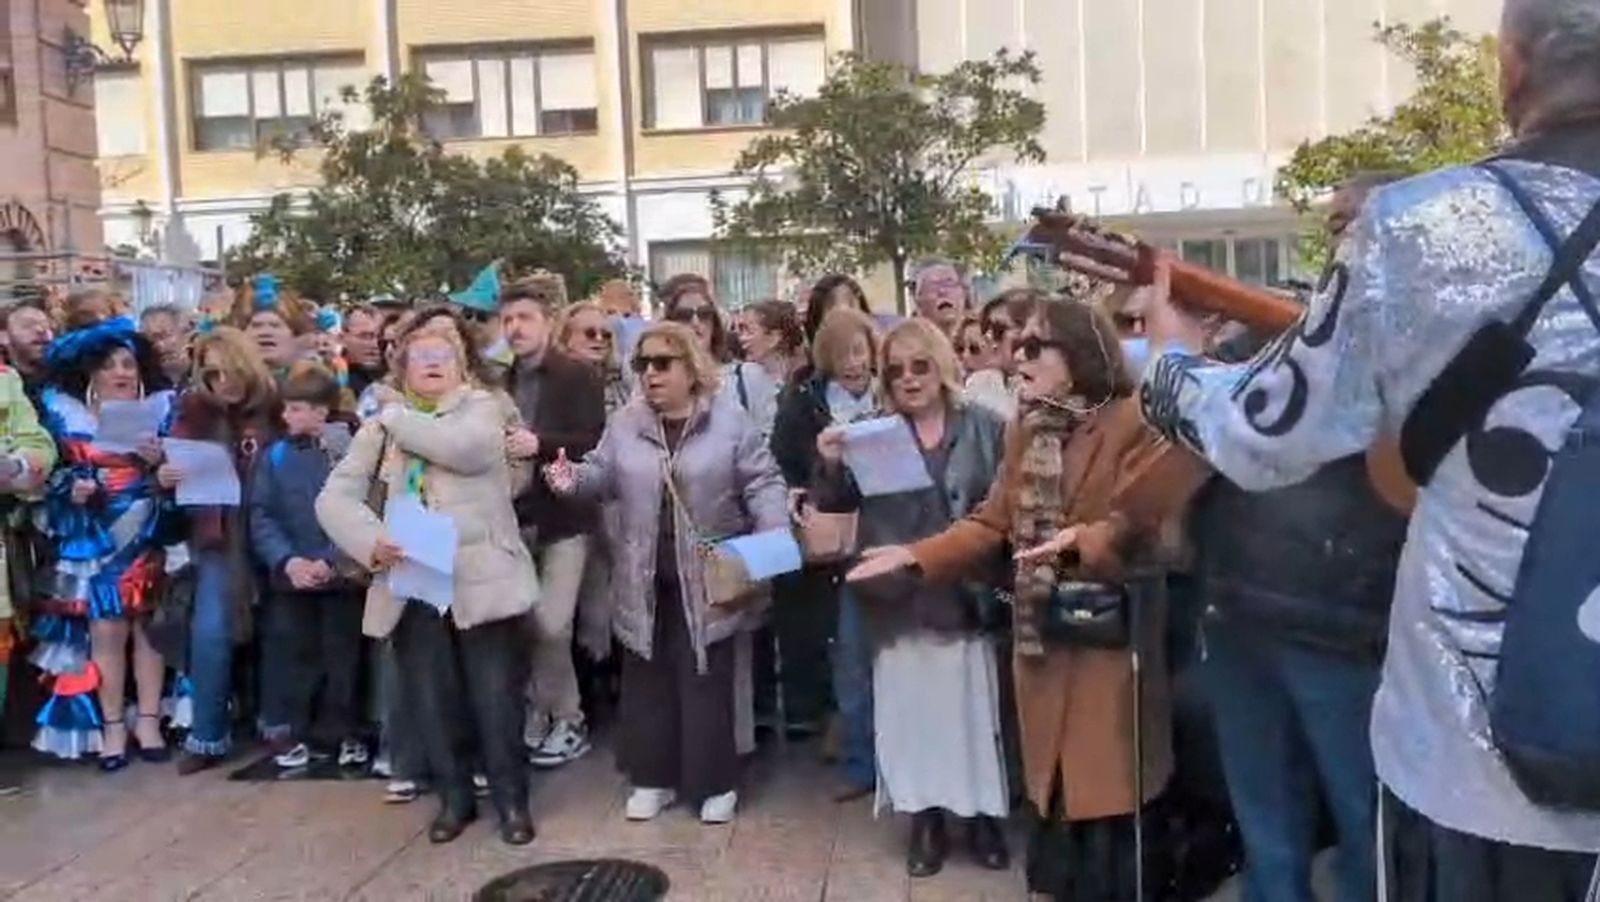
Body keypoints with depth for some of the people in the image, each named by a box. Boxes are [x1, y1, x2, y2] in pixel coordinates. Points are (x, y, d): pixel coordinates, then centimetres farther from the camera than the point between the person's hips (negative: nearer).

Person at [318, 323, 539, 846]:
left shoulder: (482, 406, 5)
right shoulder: (382, 425, 13)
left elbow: (469, 448, -19)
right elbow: (335, 496, 4)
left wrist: (398, 418, -4)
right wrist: (371, 540, -16)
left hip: (481, 576, -3)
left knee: (495, 695, -2)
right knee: (429, 699, 6)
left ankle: (511, 798, 15)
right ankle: (454, 796, 25)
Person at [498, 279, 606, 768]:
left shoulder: (579, 376, -2)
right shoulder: (501, 381, 13)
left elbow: (595, 444, -12)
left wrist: (540, 445, -23)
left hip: (562, 517, -4)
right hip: (516, 518, 5)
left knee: (551, 625, -9)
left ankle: (567, 723, 9)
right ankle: (541, 716, 22)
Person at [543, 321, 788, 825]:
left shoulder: (730, 424, -3)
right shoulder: (625, 424, 6)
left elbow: (762, 484, -5)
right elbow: (602, 477, 8)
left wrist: (774, 538, -18)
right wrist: (571, 478, -13)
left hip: (707, 580, -3)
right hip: (645, 581, 3)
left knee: (706, 681, 4)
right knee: (647, 679, 10)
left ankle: (715, 784, 18)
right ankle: (653, 778, 25)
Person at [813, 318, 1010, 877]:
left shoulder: (984, 428, 1)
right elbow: (836, 506, 3)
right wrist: (831, 465, -16)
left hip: (966, 593, 0)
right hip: (899, 598, 1)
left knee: (972, 703, 9)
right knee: (910, 705, 8)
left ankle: (984, 814, 25)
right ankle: (925, 818, 22)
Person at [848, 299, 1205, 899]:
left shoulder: (1132, 420, -11)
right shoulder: (1024, 430, 12)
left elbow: (1141, 522, -17)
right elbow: (992, 524, 8)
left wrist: (1084, 542, -33)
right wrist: (916, 556, -2)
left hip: (1108, 638, -6)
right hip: (1041, 639, 7)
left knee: (1106, 797, 1)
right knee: (1055, 790, 16)